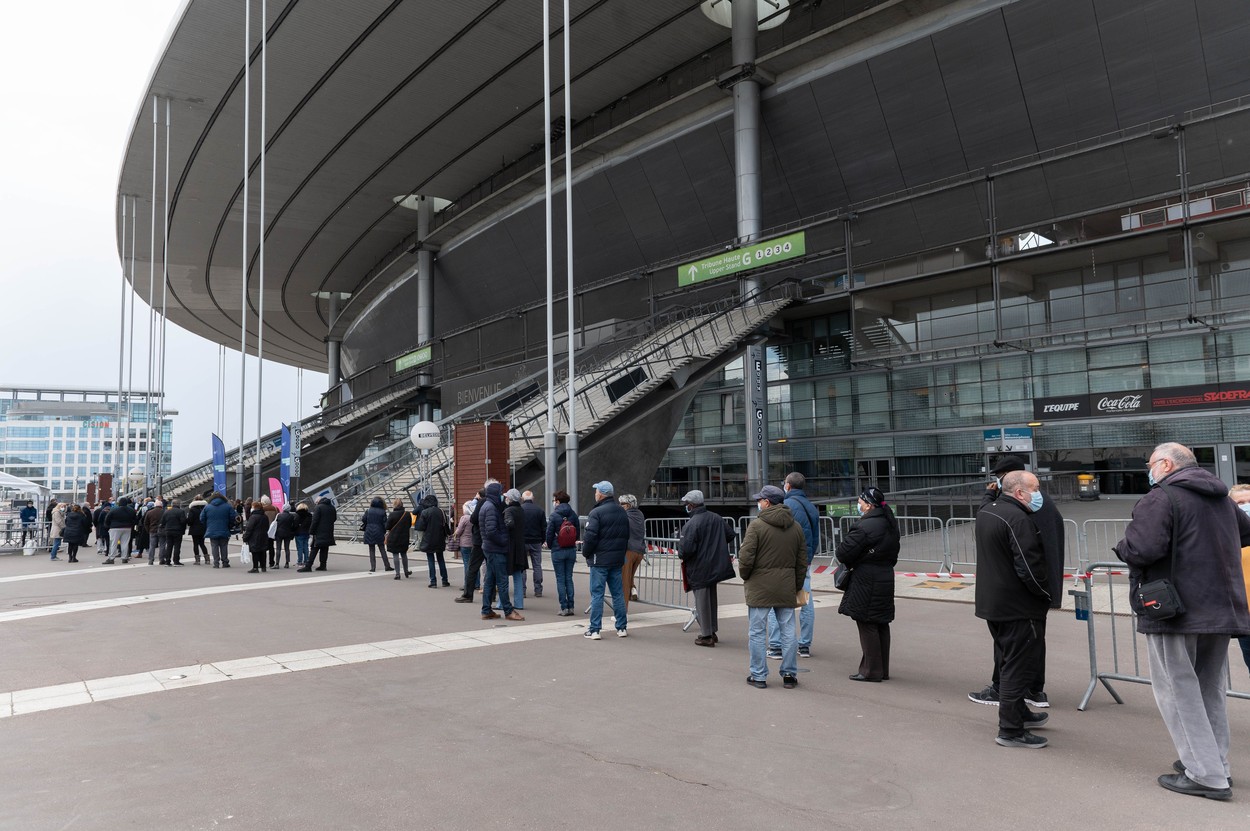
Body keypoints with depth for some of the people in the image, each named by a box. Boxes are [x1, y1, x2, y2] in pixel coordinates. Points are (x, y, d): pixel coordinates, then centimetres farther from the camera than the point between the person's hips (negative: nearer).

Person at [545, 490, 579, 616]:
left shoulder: (554, 516, -11)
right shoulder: (573, 514, 1)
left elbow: (549, 534, -8)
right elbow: (578, 533, 6)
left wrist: (550, 545, 11)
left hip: (558, 551, -4)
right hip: (571, 550, 4)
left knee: (560, 579, 3)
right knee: (569, 578, 11)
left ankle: (564, 608, 1)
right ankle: (570, 607, 10)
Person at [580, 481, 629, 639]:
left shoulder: (596, 512, -15)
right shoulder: (622, 512, 10)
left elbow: (590, 537, -19)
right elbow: (626, 535, 16)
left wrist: (586, 553, -3)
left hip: (600, 560, -6)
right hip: (617, 560, 6)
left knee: (597, 594, -1)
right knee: (618, 593, 12)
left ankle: (594, 630, 1)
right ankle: (622, 628, 16)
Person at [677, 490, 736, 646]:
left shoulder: (691, 524, -20)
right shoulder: (716, 518, 3)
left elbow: (686, 549, -26)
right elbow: (730, 535, 12)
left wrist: (680, 554, -4)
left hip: (699, 570, -7)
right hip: (716, 567, 7)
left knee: (702, 602, 3)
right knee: (711, 599, 19)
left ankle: (706, 636, 10)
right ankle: (712, 632, 29)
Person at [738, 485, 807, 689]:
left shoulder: (756, 525, -10)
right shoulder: (796, 527, 8)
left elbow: (746, 557, -15)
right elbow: (802, 561, 10)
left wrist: (744, 576, 3)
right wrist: (797, 586, 17)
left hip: (760, 587, -5)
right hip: (786, 588, 5)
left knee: (756, 632, 5)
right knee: (788, 632, 10)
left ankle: (758, 676, 10)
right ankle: (789, 674, 15)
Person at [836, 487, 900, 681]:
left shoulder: (865, 526, -19)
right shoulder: (890, 524, 10)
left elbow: (843, 552, -17)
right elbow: (893, 554, 19)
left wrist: (849, 564, 3)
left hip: (866, 581, -9)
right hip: (886, 577, 9)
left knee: (867, 624, -1)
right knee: (881, 624, 14)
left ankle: (871, 671, 5)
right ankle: (883, 670, 23)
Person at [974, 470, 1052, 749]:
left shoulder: (985, 513, 9)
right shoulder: (1018, 520, -23)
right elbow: (1030, 568, -24)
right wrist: (1048, 593, -8)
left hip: (991, 603, 10)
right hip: (1018, 608, -10)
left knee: (1009, 661, 23)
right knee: (1019, 667, -1)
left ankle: (1019, 713, 38)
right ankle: (1011, 730, 6)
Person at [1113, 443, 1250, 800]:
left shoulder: (1160, 498, -14)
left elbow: (1142, 549, -26)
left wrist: (1123, 546, -6)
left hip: (1174, 609, -8)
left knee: (1179, 691, 0)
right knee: (1211, 691, 18)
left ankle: (1205, 775, 1)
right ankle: (1215, 763, 26)